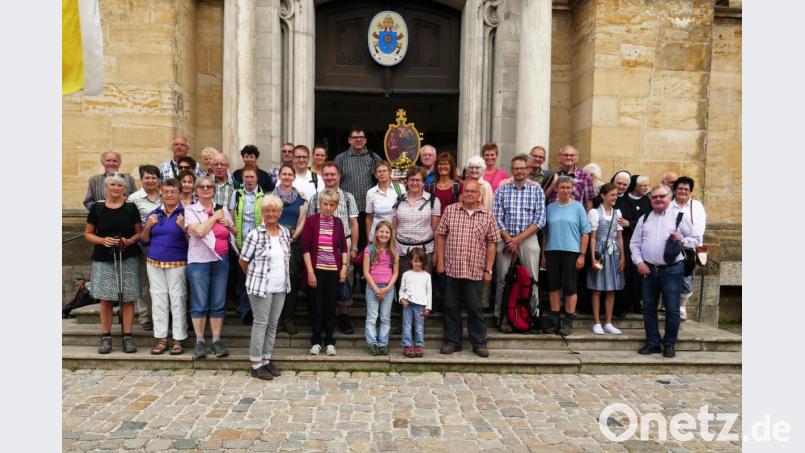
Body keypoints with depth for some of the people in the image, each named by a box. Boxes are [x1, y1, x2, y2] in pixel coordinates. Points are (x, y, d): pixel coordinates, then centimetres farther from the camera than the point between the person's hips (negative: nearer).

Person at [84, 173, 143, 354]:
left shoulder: (131, 208, 4)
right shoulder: (97, 208, 5)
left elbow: (139, 232, 8)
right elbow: (88, 234, 8)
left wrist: (129, 241, -12)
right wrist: (102, 240, -10)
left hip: (127, 259, 0)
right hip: (103, 259, 0)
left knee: (127, 298, 0)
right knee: (105, 299, 1)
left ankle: (128, 337, 8)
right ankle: (106, 338, 12)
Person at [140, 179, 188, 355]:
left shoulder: (185, 213, -3)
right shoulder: (154, 214, 10)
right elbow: (145, 240, 14)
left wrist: (183, 227, -21)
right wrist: (148, 226, -3)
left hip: (177, 263, -4)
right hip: (154, 263, 4)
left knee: (178, 300, -1)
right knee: (158, 300, 7)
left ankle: (178, 340, 8)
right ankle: (161, 339, 16)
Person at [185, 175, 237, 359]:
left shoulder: (223, 209, 11)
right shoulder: (191, 210, 0)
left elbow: (235, 233, 18)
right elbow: (199, 231, -17)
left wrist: (228, 225, -2)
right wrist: (215, 217, -7)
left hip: (221, 260, 3)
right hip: (199, 261, -3)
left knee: (218, 303, 7)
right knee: (200, 303, 2)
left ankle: (217, 340, 15)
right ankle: (200, 341, 12)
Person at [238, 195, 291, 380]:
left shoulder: (285, 232, 5)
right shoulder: (255, 234, -12)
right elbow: (243, 260, -3)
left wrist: (283, 277, 11)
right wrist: (254, 276, 6)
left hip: (280, 288, 6)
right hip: (261, 287, -5)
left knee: (273, 324, 12)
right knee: (261, 324, 1)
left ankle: (266, 359, 24)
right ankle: (256, 365, 11)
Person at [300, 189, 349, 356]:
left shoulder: (338, 222, 6)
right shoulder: (311, 221, -3)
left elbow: (343, 247, 11)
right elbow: (305, 247, -6)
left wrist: (344, 266, 0)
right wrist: (310, 271, -10)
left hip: (334, 270, 2)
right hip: (317, 269, -2)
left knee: (331, 306, 7)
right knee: (316, 306, 4)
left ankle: (329, 341, 19)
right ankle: (316, 341, 18)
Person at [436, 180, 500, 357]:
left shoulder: (487, 216, 4)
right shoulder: (450, 211, 4)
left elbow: (491, 244, 4)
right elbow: (441, 237, 5)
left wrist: (488, 270, 0)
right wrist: (440, 262, -1)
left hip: (475, 271, -1)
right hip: (451, 269, 1)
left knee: (475, 308, 7)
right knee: (451, 307, 9)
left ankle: (479, 343, 20)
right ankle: (452, 341, 21)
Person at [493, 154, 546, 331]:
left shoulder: (537, 190, 5)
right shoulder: (502, 190, 7)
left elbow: (540, 219, -2)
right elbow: (497, 218, 1)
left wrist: (518, 238, -9)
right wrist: (508, 239, -10)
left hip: (528, 240, 0)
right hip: (505, 240, 1)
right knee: (503, 280, 2)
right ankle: (504, 319, 9)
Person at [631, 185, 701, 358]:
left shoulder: (679, 218, 4)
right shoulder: (644, 219, 10)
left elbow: (697, 239, 7)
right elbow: (635, 243, 10)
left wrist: (682, 240, -13)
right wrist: (639, 262, -4)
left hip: (672, 270, -3)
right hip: (648, 270, 3)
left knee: (672, 310, 1)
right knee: (648, 308, 8)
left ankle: (669, 344, 16)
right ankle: (653, 343, 20)